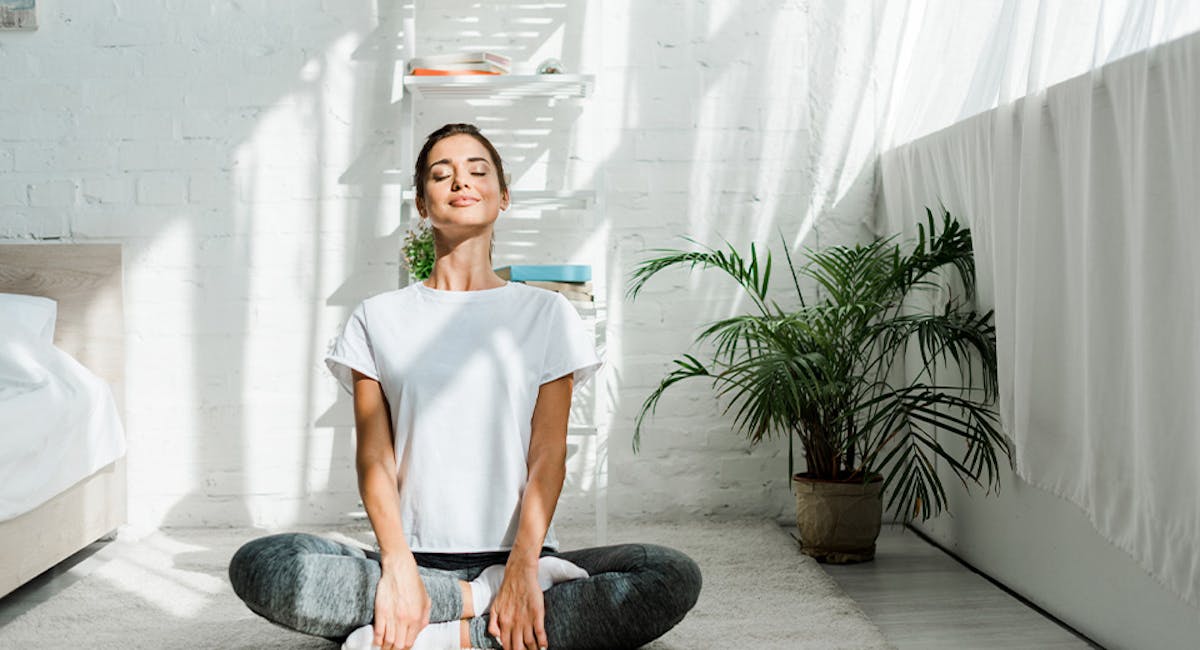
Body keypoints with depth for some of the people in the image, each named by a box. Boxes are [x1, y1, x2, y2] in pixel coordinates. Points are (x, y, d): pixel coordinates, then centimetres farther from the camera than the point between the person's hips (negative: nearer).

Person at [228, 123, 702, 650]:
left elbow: (548, 456, 0)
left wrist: (523, 567, -16)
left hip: (517, 554, 0)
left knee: (675, 578, -25)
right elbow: (374, 457, 1)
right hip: (417, 555, 0)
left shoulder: (546, 313, 9)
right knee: (256, 566, -25)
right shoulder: (379, 319, 11)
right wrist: (399, 568, -16)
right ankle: (483, 603, -21)